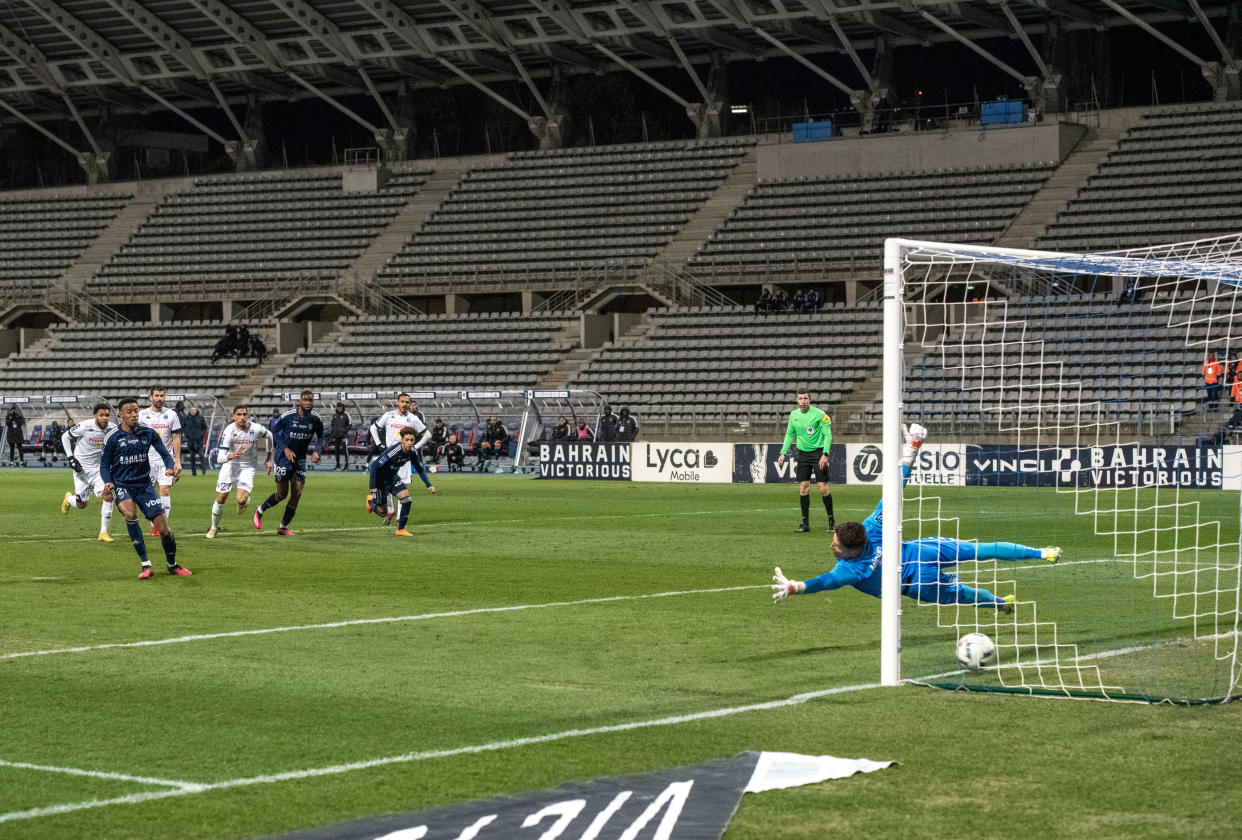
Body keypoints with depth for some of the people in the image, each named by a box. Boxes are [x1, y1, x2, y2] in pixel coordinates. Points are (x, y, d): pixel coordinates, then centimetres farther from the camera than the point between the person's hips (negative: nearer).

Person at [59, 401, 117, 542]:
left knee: (108, 496, -19)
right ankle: (69, 498, 44)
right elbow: (65, 437, -5)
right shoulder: (85, 426, -21)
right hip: (82, 468, -2)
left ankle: (103, 532, -8)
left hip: (99, 467, 3)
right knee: (81, 505, 5)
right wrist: (71, 457, -12)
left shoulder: (112, 429, -10)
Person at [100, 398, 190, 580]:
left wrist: (170, 467, -15)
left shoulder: (148, 433, 0)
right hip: (121, 484, -2)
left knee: (164, 529, -3)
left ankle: (172, 565, 26)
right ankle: (145, 565, -25)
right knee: (130, 513, -34)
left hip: (144, 484, 2)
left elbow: (164, 454, 7)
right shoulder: (112, 437, -5)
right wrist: (108, 482, -17)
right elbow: (104, 464, 2)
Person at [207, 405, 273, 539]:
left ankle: (245, 499, 20)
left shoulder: (256, 429, -16)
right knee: (221, 499, 2)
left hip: (247, 467, 0)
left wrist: (268, 459, 14)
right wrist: (231, 456, -44)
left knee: (241, 500, -20)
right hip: (230, 465, 0)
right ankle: (214, 527, 27)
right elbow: (219, 458, -22)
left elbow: (269, 436, 10)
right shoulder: (229, 431, -20)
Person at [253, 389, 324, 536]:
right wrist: (285, 449, -16)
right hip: (284, 457, -4)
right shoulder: (288, 416, -16)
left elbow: (320, 437, 11)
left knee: (297, 494, -2)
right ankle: (260, 511, 25)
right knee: (282, 494, -3)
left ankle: (283, 527, 11)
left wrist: (316, 452, -7)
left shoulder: (316, 419, -5)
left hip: (300, 459, 4)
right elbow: (274, 431, -4)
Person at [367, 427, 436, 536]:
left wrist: (429, 485, -1)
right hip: (381, 480, -6)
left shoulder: (412, 452, -12)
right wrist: (372, 487, -28)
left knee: (406, 499, -15)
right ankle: (371, 500, 37)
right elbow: (374, 465, -29)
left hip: (393, 478, 6)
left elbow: (420, 468, 7)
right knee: (382, 512, 2)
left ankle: (401, 529, 0)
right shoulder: (393, 451, -33)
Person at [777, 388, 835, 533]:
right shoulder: (793, 415, 6)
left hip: (818, 452, -4)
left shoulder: (819, 414, -9)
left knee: (823, 487, -7)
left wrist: (825, 454, -19)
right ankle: (805, 523, 4)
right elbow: (789, 434, 17)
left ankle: (831, 520, 7)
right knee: (803, 487, -1)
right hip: (803, 454, 4)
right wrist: (783, 453, 9)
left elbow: (828, 435, -9)